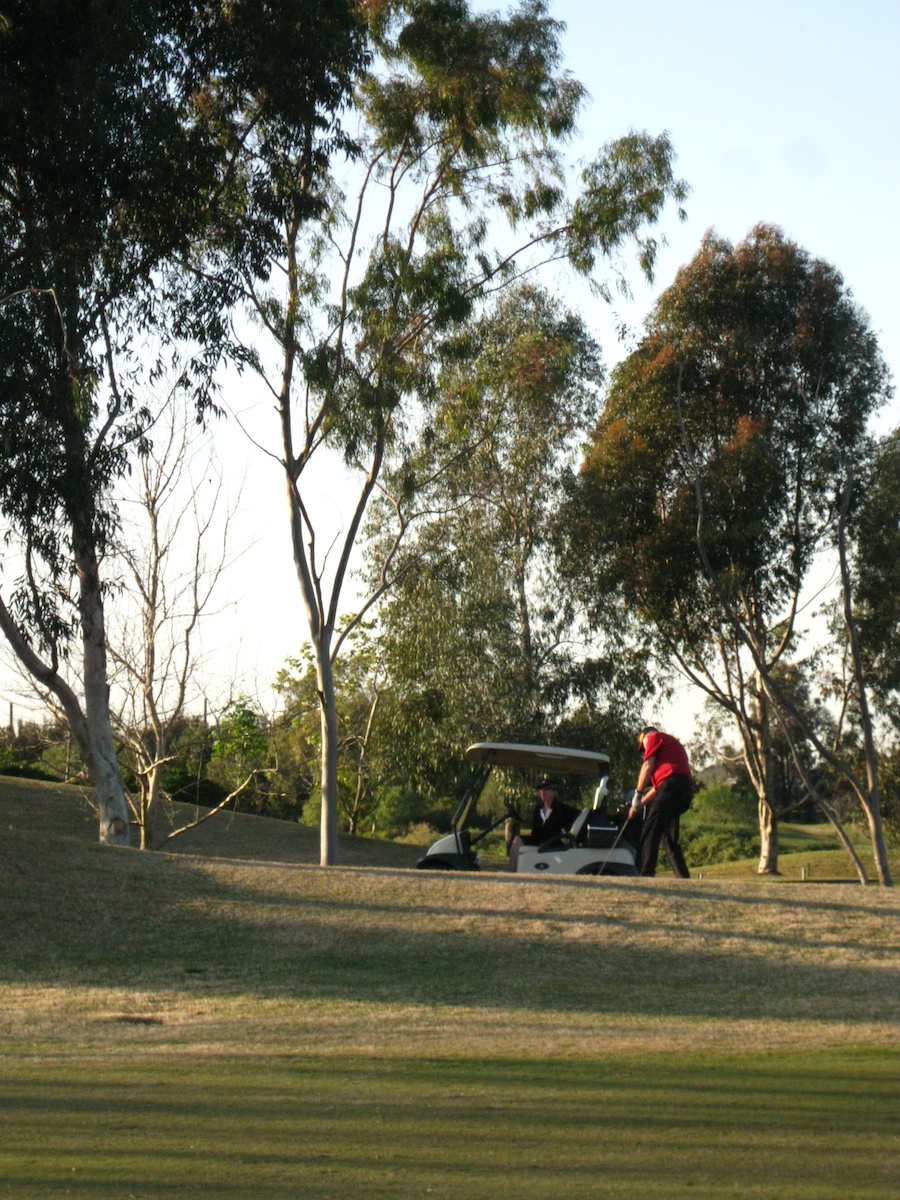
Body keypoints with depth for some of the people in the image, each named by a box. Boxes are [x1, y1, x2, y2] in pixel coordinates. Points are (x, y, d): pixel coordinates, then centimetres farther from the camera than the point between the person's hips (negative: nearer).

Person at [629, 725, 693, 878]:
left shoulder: (653, 737, 12)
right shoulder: (672, 742, 35)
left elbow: (648, 767, -1)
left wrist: (637, 795, 3)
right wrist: (640, 804, 30)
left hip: (672, 784, -8)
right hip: (686, 788, 8)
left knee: (650, 833, -10)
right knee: (669, 837, 15)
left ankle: (645, 875, -20)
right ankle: (683, 877, 9)